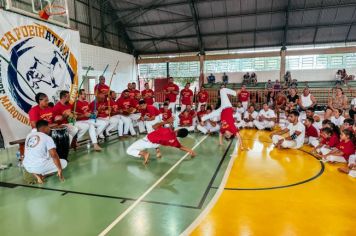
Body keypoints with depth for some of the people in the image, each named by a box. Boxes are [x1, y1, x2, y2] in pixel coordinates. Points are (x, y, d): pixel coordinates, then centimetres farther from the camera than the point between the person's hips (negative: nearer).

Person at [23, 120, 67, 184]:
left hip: (26, 166, 6)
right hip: (40, 167, -6)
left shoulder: (29, 135, 11)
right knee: (64, 162, 9)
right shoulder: (47, 138, -9)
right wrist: (60, 170, -12)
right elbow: (54, 155, -18)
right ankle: (42, 174, -1)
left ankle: (35, 174, 10)